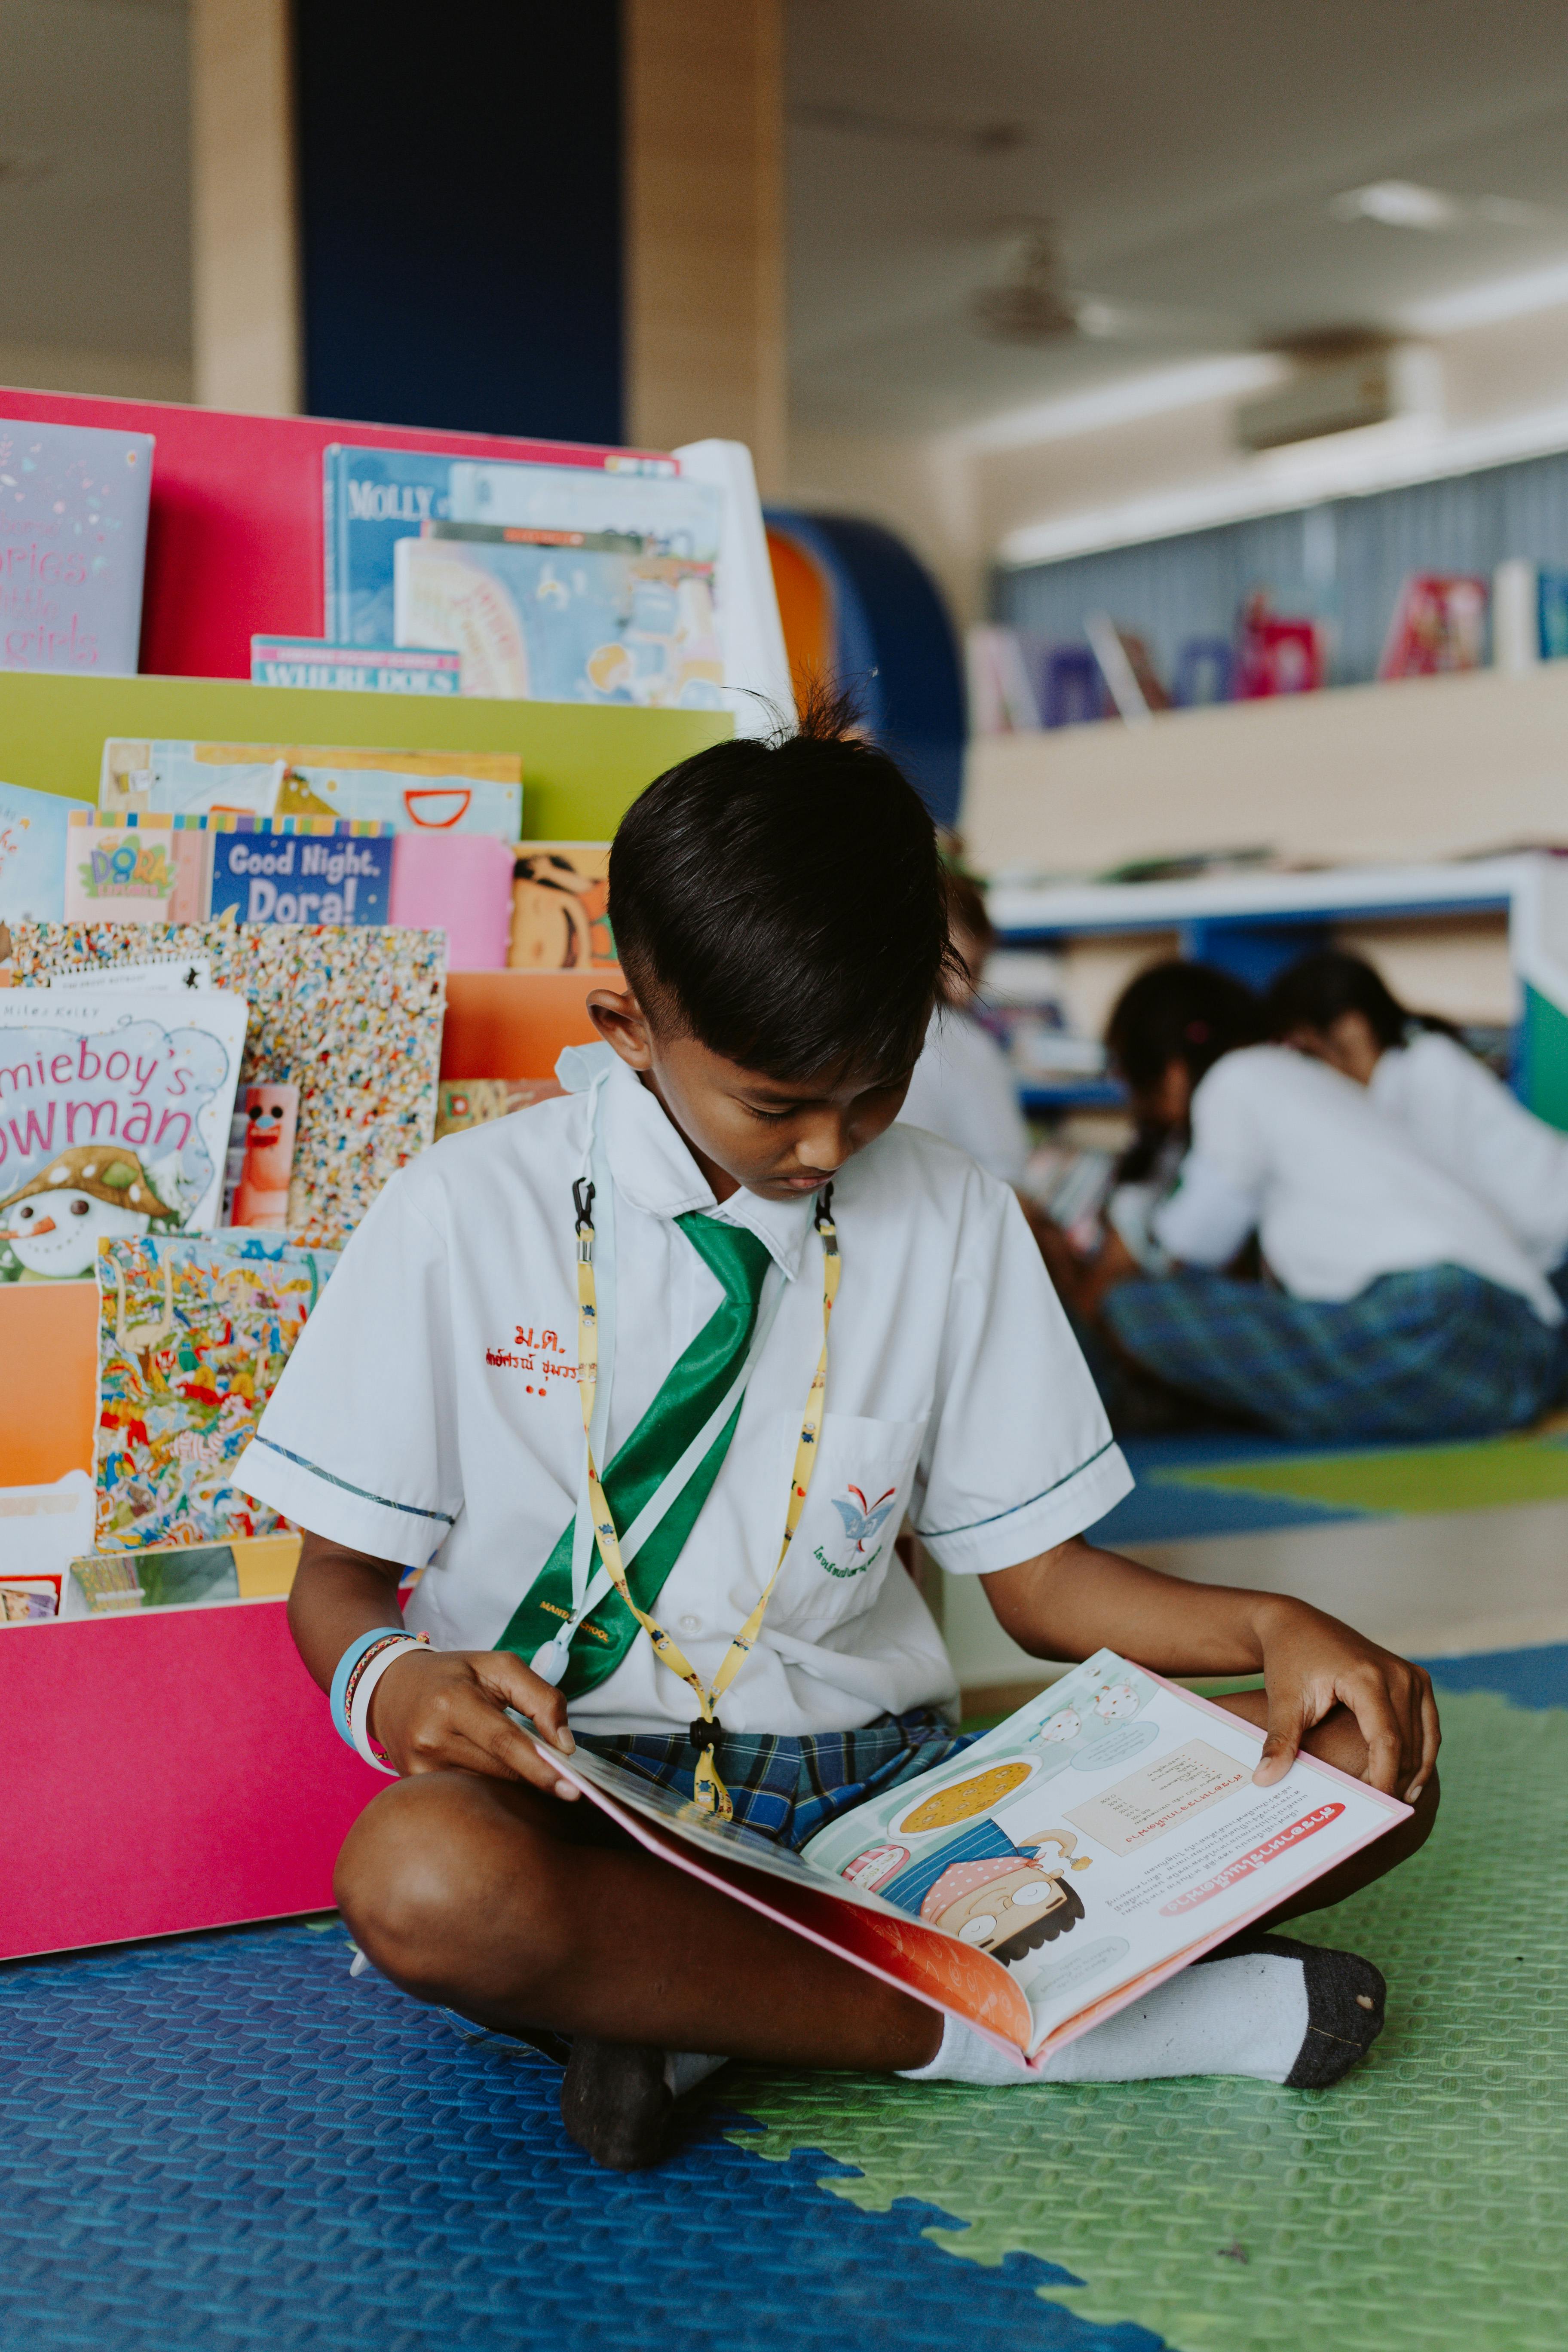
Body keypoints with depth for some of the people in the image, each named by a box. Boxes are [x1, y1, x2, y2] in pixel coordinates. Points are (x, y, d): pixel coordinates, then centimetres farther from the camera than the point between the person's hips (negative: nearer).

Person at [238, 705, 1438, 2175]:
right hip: (579, 1793, -3)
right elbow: (338, 1581, 1)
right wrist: (391, 1683, -24)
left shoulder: (953, 1223, 6)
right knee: (417, 1877, -40)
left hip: (872, 1772, 4)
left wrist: (1268, 1630, -9)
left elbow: (1036, 1575, 10)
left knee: (1367, 1767, -15)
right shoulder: (462, 1220, -3)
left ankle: (710, 2003, -20)